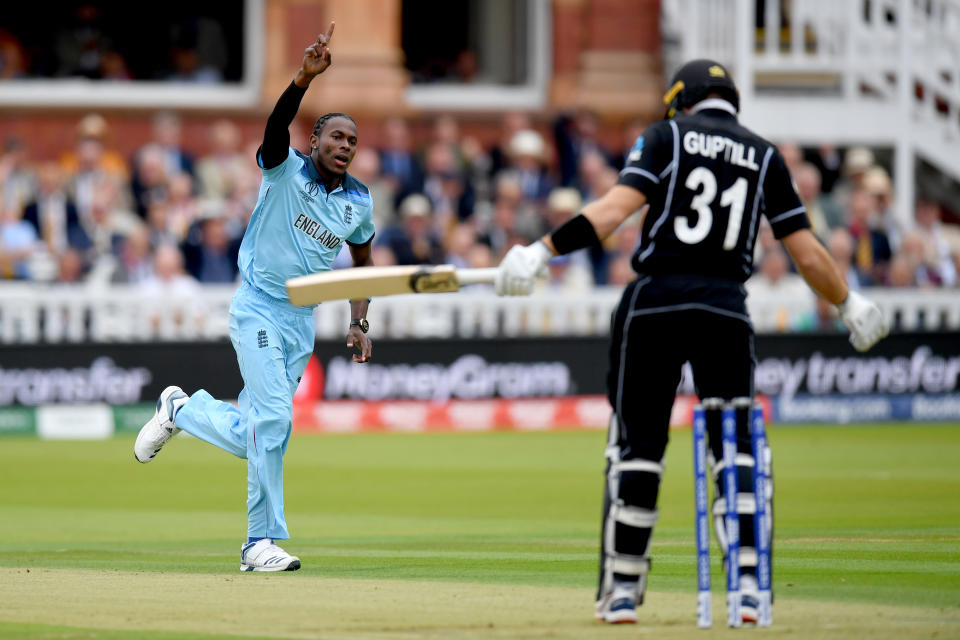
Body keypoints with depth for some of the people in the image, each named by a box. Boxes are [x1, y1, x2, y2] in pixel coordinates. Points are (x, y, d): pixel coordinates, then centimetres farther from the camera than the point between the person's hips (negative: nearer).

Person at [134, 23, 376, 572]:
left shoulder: (360, 203, 6)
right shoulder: (287, 169, -9)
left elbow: (364, 260, 22)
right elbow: (277, 125, -29)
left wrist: (360, 324, 10)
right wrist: (305, 78, -46)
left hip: (303, 321, 6)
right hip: (258, 310, -6)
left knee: (250, 436, 6)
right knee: (273, 419, -16)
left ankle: (182, 410, 35)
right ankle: (265, 539, -7)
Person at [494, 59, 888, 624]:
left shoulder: (667, 135, 6)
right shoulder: (765, 156, 13)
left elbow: (616, 207, -10)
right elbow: (808, 255, 10)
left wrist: (541, 250, -11)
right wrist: (850, 305, 26)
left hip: (656, 302, -1)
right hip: (726, 308, 1)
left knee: (638, 446, 4)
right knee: (736, 447, 7)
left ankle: (623, 589, 5)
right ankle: (748, 585, -2)